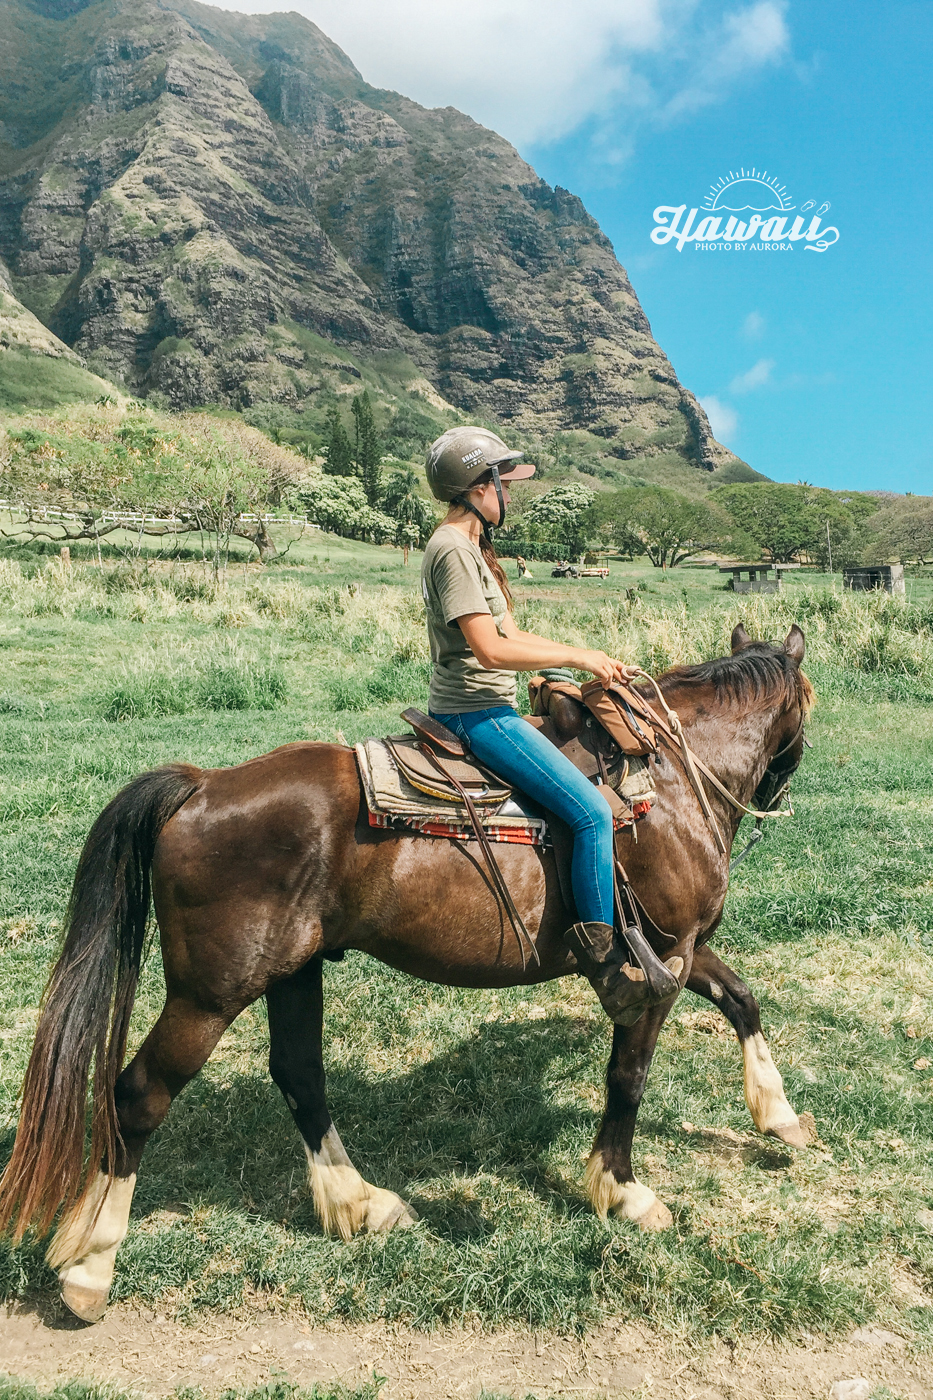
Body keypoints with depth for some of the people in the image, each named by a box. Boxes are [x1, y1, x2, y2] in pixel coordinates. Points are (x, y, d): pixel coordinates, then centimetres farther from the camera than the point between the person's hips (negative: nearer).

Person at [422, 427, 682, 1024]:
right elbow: (491, 648, -24)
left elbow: (512, 634, 17)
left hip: (485, 710, 11)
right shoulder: (453, 550, -16)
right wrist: (579, 656, -15)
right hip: (477, 713, -11)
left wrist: (596, 659, 10)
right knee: (592, 808, -17)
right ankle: (605, 962, -10)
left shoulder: (471, 548, 17)